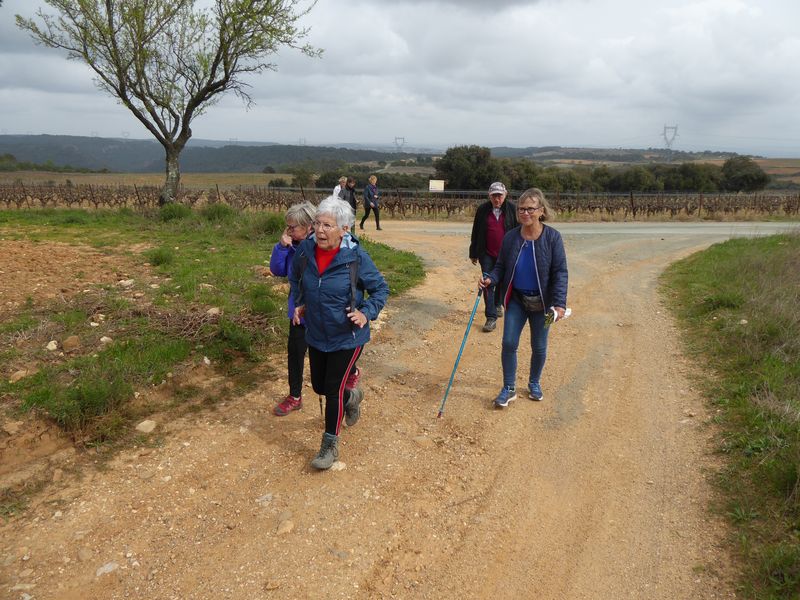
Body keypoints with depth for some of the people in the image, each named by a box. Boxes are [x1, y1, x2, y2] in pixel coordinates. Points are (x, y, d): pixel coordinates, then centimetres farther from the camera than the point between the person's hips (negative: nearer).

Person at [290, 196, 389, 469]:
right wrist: (299, 303, -1)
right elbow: (295, 279, 12)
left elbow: (380, 288, -7)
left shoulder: (356, 257, -21)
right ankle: (352, 397, 52)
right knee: (319, 385, 18)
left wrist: (366, 314, -20)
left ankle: (330, 445, 20)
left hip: (347, 337, -5)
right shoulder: (305, 250, -11)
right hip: (316, 335, 5)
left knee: (334, 389, -1)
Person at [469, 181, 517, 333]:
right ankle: (491, 318, 1)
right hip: (487, 255, 0)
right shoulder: (482, 209, -1)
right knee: (488, 284, -3)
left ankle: (497, 304, 43)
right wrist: (473, 254, 6)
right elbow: (475, 233, 5)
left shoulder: (511, 209, -3)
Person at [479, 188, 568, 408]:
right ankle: (509, 388, 14)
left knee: (539, 347, 11)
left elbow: (560, 272, -12)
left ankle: (534, 383, 36)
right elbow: (501, 266, 4)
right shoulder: (511, 237, -5)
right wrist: (491, 278, -18)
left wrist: (559, 303, -20)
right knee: (508, 343, -3)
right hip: (516, 300, 2)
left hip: (541, 302, -1)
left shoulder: (552, 237, -12)